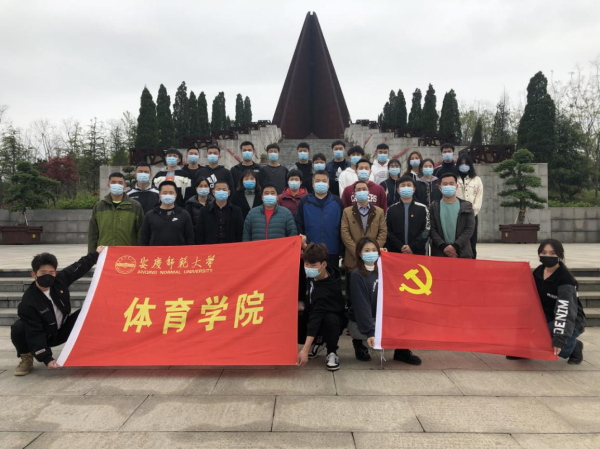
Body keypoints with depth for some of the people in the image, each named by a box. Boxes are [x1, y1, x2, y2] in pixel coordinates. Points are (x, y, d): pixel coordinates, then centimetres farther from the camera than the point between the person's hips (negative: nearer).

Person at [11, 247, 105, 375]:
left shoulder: (61, 279, -16)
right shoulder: (28, 302, -29)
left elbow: (80, 267, 3)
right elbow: (34, 334, -30)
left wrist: (96, 253, 12)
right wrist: (47, 359, -37)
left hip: (63, 331, 4)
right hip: (43, 337, -4)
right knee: (18, 328, -32)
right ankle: (27, 358, -2)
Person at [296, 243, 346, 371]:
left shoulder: (326, 291, -39)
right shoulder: (322, 272, -17)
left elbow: (316, 317, -47)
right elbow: (312, 255, 9)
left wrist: (305, 350, -52)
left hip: (332, 319, -7)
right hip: (313, 312, 7)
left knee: (329, 319, -43)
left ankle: (332, 352, -14)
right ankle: (317, 341, 14)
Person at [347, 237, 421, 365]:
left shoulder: (381, 271, 4)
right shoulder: (357, 275, -17)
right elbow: (362, 306, -22)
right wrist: (370, 332, -29)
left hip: (380, 318, 7)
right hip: (359, 323, -7)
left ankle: (402, 350, 5)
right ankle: (361, 343, 0)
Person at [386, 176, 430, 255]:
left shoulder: (422, 209, 6)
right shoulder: (391, 209, 8)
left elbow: (426, 231, 0)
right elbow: (387, 231, 2)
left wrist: (412, 247, -11)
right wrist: (400, 247, -12)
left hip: (417, 252, 0)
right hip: (395, 252, 1)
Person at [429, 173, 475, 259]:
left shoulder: (466, 206, 8)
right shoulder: (434, 207, 7)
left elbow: (469, 229, -1)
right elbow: (432, 229, -1)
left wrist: (455, 246, -12)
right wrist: (443, 246, -13)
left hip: (462, 253, 0)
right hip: (439, 253, 0)